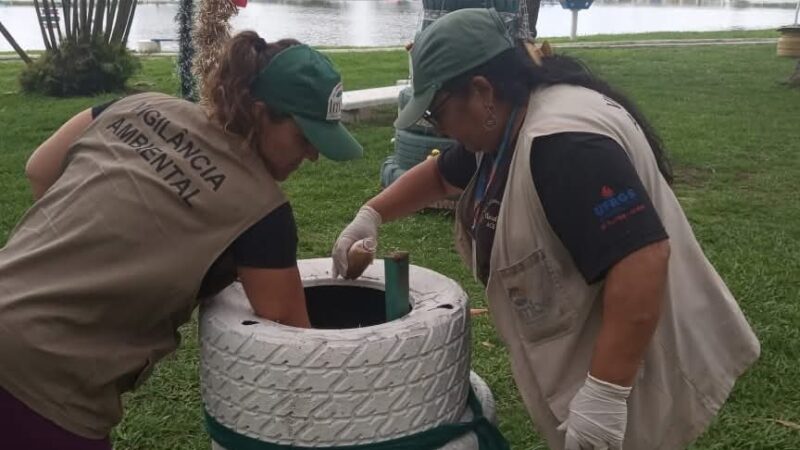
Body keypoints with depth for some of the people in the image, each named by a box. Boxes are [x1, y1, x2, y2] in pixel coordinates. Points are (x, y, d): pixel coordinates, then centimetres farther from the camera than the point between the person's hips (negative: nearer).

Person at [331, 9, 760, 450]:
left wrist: (604, 393, -34)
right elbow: (440, 175, 19)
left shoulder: (564, 143, -30)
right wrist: (370, 215, 8)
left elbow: (642, 259, -36)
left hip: (631, 372, -9)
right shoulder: (507, 127, 3)